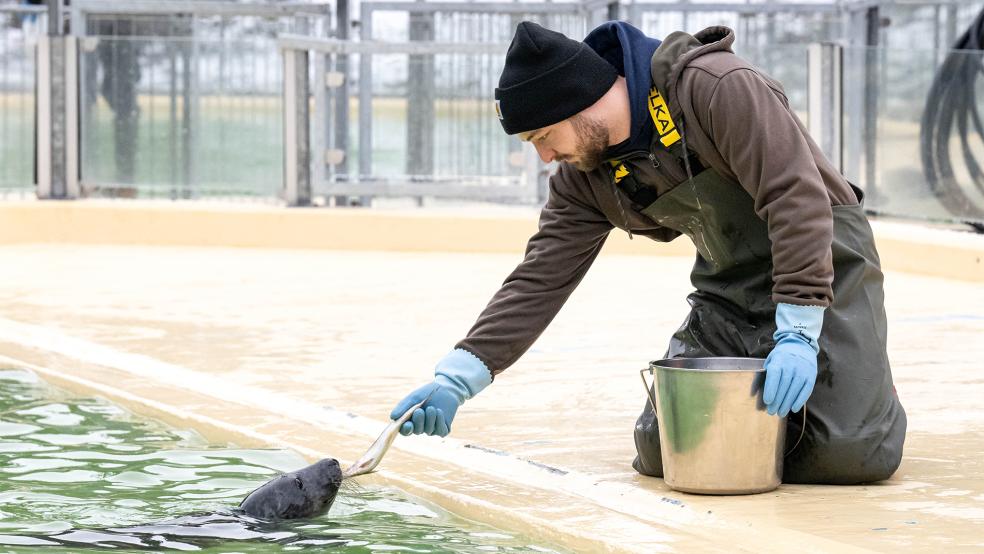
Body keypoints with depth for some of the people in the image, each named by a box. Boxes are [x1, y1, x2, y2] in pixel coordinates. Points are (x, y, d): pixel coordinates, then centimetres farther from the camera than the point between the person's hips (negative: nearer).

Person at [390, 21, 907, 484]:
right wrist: (456, 379, -13)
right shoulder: (584, 177, -3)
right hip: (728, 287, 6)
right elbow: (540, 280, -3)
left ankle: (865, 395, 16)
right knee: (661, 450, -5)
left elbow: (797, 198, -28)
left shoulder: (720, 87, -25)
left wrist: (798, 332, -34)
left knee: (850, 456, -19)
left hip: (823, 261, -6)